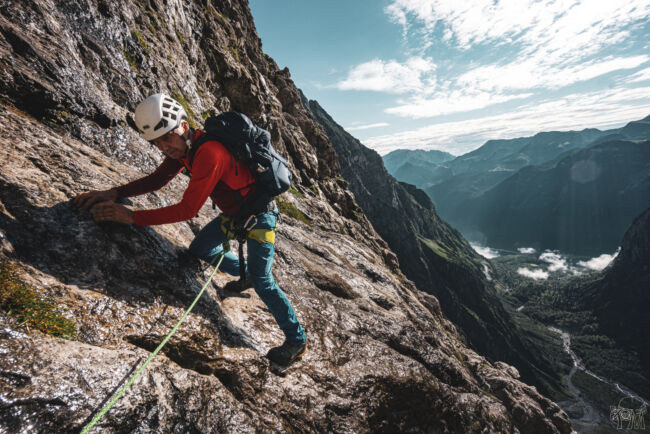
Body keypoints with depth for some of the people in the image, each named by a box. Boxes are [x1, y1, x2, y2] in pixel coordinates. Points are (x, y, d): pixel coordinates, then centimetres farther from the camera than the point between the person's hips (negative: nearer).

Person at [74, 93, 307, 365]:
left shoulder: (210, 153, -33)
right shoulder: (183, 145, -3)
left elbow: (188, 209, -33)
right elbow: (157, 179, 2)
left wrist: (132, 217, -30)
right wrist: (115, 193, -11)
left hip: (259, 215, -9)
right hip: (233, 212, 9)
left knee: (262, 281, -9)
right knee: (199, 249, 16)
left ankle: (297, 339, 9)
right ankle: (247, 275, 37)